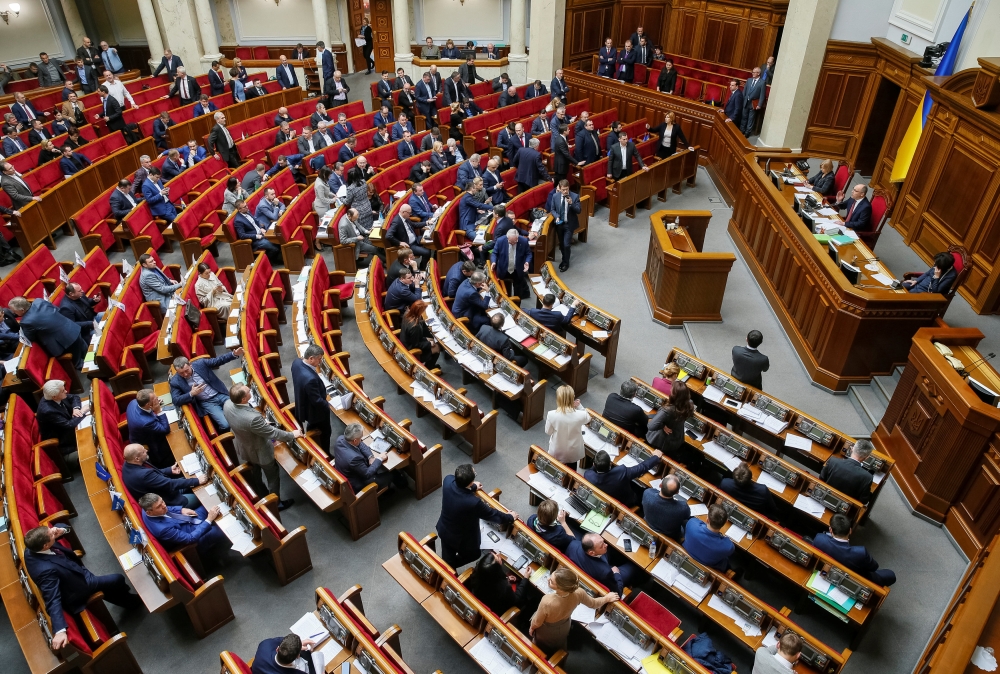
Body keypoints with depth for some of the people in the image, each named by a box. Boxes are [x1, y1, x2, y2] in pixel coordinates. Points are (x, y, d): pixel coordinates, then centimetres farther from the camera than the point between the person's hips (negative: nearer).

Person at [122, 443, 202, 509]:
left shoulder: (129, 465, -8)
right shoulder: (143, 475, -36)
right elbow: (171, 484, -30)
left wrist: (170, 470, 6)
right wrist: (197, 481, -25)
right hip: (166, 503, -9)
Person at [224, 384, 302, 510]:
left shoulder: (227, 404, -23)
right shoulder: (252, 418, -45)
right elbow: (272, 433, -30)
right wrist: (292, 435, -13)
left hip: (244, 449, 7)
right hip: (259, 451, -7)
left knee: (254, 476, 31)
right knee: (273, 477, 21)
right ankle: (276, 503, 42)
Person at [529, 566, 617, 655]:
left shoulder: (547, 602, -46)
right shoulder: (578, 593, -36)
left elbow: (537, 622, -24)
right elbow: (593, 603, -12)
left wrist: (531, 628, -1)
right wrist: (607, 598, 7)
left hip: (546, 632, -4)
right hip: (564, 628, 4)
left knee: (540, 653, 30)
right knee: (558, 649, 37)